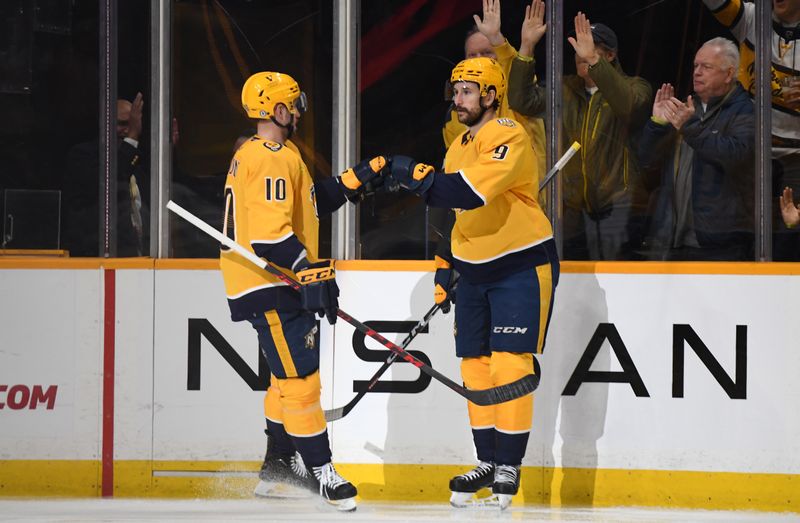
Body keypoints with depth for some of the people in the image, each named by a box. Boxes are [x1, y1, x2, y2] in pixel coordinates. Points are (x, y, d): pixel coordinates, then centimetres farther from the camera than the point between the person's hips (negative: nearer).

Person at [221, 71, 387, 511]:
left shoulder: (254, 153, 17)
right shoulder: (273, 159, -18)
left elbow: (312, 203, 21)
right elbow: (270, 235, -26)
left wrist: (355, 180, 14)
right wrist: (312, 274, -27)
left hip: (276, 285, 11)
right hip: (270, 289, -11)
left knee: (289, 376, 20)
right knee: (301, 378, -9)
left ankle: (277, 467, 28)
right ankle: (321, 472, -8)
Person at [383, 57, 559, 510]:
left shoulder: (508, 138, -17)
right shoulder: (459, 147, 13)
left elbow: (471, 191, -32)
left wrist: (417, 176, -26)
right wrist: (447, 268, 18)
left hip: (521, 268, -9)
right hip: (474, 273, 9)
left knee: (510, 366, -11)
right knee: (476, 367, 8)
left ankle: (509, 468, -5)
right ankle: (487, 463, 17)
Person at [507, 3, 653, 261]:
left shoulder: (633, 86, 0)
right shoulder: (566, 89, 12)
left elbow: (629, 104, -24)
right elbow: (522, 101, -2)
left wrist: (593, 60, -36)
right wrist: (526, 47, -12)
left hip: (619, 206, -4)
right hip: (576, 207, 4)